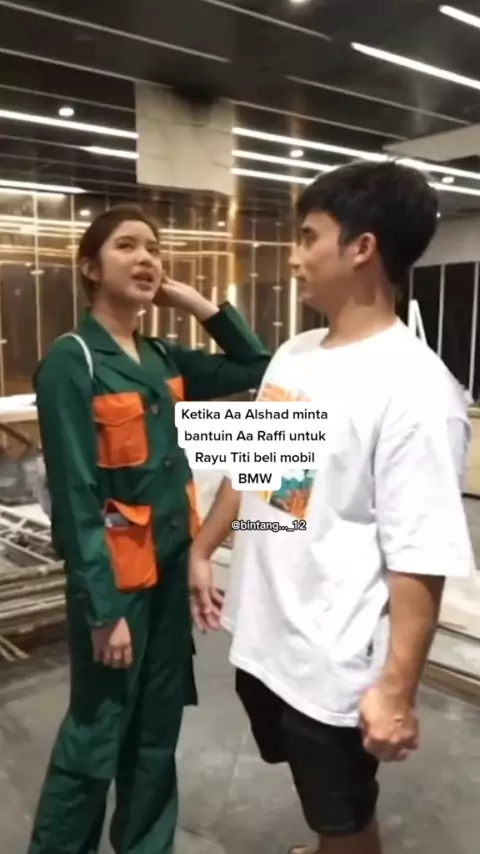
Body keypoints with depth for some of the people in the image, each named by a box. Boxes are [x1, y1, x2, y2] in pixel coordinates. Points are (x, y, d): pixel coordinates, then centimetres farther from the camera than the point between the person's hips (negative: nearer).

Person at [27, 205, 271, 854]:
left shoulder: (163, 360, 5)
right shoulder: (71, 361, -15)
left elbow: (256, 370, 12)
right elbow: (75, 497, -17)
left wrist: (197, 303, 2)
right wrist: (104, 609, -17)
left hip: (171, 566, 7)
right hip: (115, 575, -6)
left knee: (158, 731, 19)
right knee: (95, 738, 9)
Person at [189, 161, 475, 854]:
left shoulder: (414, 389, -23)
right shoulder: (293, 355, 3)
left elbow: (419, 559, -23)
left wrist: (397, 689, -20)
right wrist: (202, 550, 17)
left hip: (335, 661, -7)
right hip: (259, 633, 8)